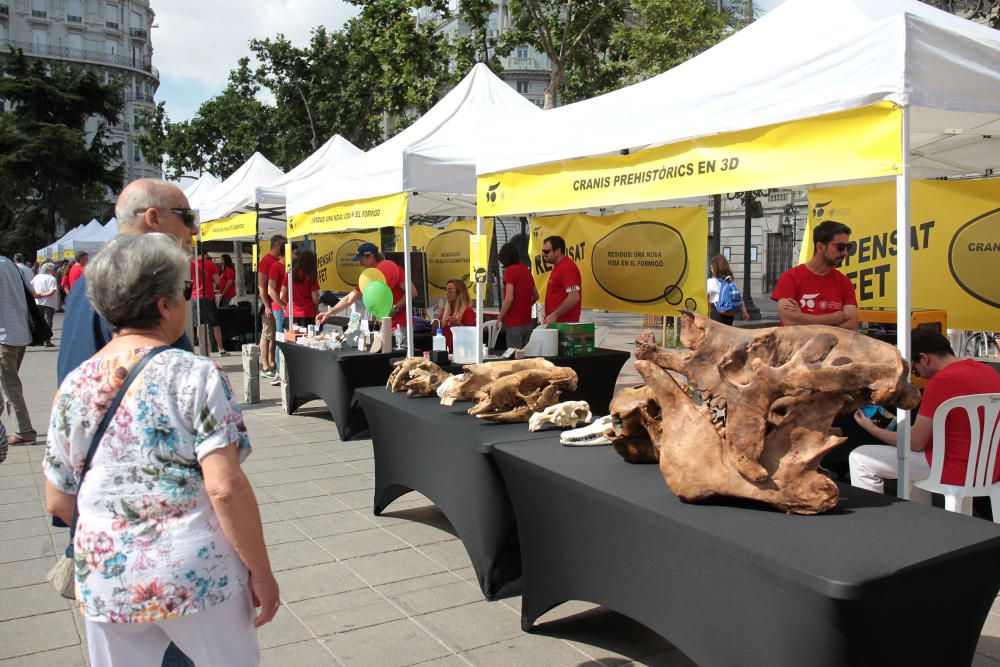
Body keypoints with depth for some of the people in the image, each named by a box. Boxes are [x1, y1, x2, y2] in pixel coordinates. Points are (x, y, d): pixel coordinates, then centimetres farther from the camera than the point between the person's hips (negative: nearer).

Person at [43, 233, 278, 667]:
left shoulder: (74, 386, 1)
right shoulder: (195, 375, -13)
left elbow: (58, 503, 8)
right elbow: (226, 488, -19)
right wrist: (261, 572, -9)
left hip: (103, 585, 4)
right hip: (198, 577, -4)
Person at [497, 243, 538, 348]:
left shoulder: (510, 270, -12)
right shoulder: (526, 270, 10)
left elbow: (509, 298, -20)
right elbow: (536, 296, 17)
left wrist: (500, 316, -9)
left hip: (514, 323, -7)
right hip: (527, 322, 7)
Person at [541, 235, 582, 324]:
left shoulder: (567, 267, -15)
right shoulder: (558, 266, 17)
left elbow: (574, 297, -23)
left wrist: (554, 315, -21)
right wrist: (549, 316, 17)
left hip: (564, 322, -10)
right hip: (555, 321, 10)